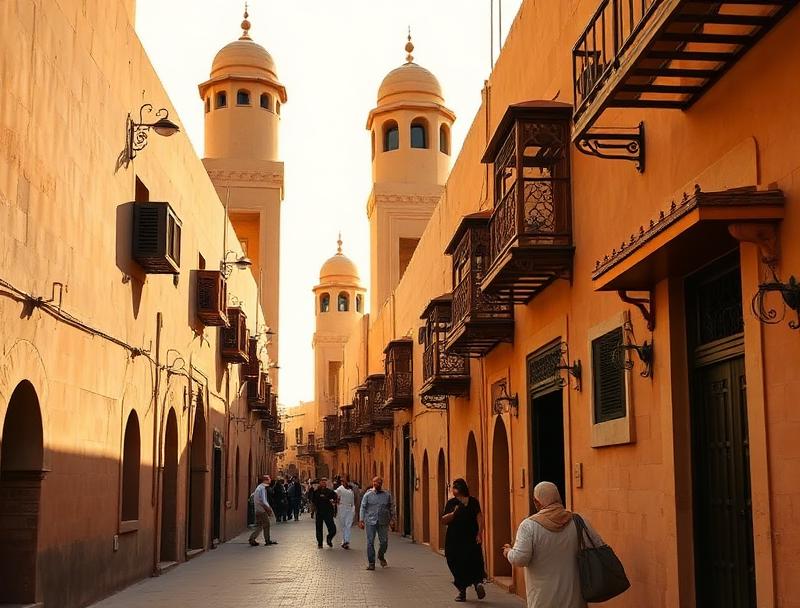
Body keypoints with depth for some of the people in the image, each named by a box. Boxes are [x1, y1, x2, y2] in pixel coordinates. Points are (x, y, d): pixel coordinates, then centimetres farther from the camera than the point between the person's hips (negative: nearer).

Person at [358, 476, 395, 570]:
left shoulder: (387, 494, 6)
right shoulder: (368, 494, 2)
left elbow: (392, 508, 11)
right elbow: (362, 508, 3)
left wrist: (392, 520, 5)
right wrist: (361, 520, -4)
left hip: (383, 522, 1)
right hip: (370, 522, -1)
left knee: (384, 542, 3)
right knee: (370, 542, -2)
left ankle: (381, 556, 33)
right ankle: (371, 563, 7)